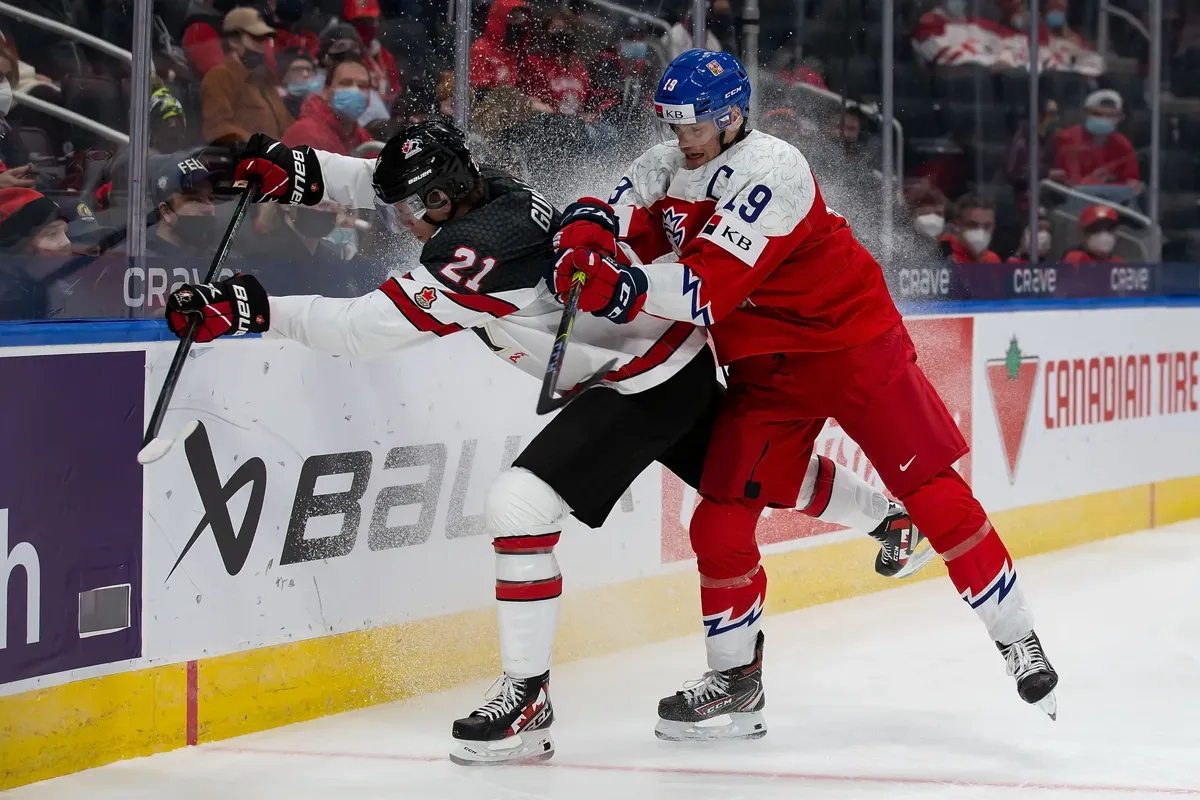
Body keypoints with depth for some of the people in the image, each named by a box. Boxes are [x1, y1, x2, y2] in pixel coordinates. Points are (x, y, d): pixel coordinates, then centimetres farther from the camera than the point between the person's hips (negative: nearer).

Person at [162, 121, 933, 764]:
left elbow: (365, 327, -33)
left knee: (520, 504, -16)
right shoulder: (487, 187, -4)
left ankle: (527, 703, -10)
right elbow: (385, 185, 10)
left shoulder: (474, 254, -29)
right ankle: (888, 517, 49)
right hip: (676, 356, 10)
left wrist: (251, 308, -33)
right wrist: (297, 170, -5)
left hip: (648, 384, -10)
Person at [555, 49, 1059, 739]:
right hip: (763, 369, 6)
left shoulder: (771, 170, -24)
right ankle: (736, 682, 12)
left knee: (937, 497, -7)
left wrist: (624, 285, -46)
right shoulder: (662, 171, 1)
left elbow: (709, 288, -32)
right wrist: (587, 251, -34)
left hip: (855, 345, -6)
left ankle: (1019, 642, 6)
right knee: (720, 524, -3)